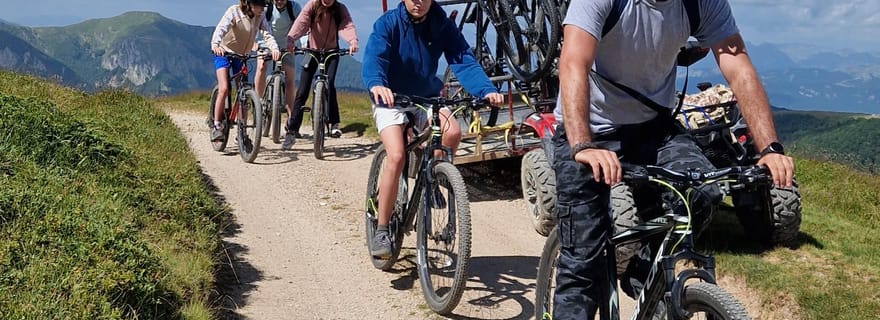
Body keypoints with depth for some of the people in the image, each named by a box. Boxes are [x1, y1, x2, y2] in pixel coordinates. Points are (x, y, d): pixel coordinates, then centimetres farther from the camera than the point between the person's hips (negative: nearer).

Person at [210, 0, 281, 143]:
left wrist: (274, 49, -41)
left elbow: (267, 35, -19)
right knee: (224, 89, -20)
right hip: (223, 52, -5)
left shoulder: (261, 17, -9)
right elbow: (221, 28, -33)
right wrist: (215, 45, -53)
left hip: (241, 55, 5)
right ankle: (216, 127, -13)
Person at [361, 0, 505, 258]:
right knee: (396, 156, -23)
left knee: (453, 132, -27)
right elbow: (373, 57, -32)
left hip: (428, 98, 3)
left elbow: (463, 60, -20)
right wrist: (376, 84, -55)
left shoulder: (442, 25, -10)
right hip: (391, 99, -3)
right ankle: (381, 230, -10)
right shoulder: (388, 23, -17)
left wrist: (486, 90, -38)